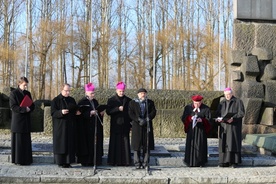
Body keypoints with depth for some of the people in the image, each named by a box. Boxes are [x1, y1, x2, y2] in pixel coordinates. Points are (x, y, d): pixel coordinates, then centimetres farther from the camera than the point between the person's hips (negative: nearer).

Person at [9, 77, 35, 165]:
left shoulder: (27, 93, 12)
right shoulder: (13, 93, -6)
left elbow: (32, 105, 12)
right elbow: (13, 106, -13)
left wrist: (29, 108, -11)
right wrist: (24, 109, -21)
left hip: (26, 120, 6)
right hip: (17, 120, -6)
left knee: (26, 140, 7)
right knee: (18, 140, -2)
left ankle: (27, 159, 12)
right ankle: (18, 160, 4)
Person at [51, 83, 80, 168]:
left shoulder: (72, 100, 12)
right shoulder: (56, 100, -3)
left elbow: (75, 110, 21)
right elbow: (53, 113, -10)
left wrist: (77, 112, -2)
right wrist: (61, 112, -27)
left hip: (70, 126, 5)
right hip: (60, 126, -5)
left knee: (70, 143, 4)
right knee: (61, 143, -3)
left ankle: (68, 161, 9)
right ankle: (61, 162, 3)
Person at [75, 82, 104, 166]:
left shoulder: (95, 102, 14)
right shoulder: (82, 102, -6)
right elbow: (81, 114, -13)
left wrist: (101, 113, -3)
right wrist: (90, 113, -24)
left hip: (95, 127, 6)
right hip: (86, 127, -6)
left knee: (96, 143, 5)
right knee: (87, 144, -5)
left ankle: (94, 161, 10)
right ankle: (85, 161, 2)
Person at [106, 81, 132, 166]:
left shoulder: (128, 100, 8)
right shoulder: (111, 100, 3)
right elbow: (108, 111, -5)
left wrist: (131, 124, 0)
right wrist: (118, 109, -18)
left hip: (125, 125, 2)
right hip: (115, 125, -1)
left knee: (125, 142, 0)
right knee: (115, 142, -2)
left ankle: (125, 161, 4)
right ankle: (115, 161, 3)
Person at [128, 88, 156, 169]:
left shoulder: (150, 102, 12)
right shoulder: (133, 102, 8)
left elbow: (153, 112, 0)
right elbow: (131, 113, -3)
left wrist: (146, 119, -15)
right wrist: (139, 119, -16)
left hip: (147, 126, 1)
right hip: (137, 126, -1)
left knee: (147, 146, 0)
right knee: (136, 145, -3)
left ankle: (145, 163, 6)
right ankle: (137, 163, 4)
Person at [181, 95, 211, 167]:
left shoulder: (206, 109, 2)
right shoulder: (188, 108, 6)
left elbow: (208, 119, -2)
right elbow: (183, 118, 2)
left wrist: (202, 120, -21)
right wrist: (190, 118, -17)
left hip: (201, 130, -1)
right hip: (191, 129, 1)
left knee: (200, 145, -2)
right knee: (191, 145, -1)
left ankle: (200, 162, 6)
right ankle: (190, 162, 7)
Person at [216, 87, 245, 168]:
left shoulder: (238, 102, -1)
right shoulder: (222, 103, 13)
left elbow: (241, 113, -9)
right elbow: (218, 113, 11)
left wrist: (233, 118, -23)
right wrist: (219, 118, -11)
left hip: (234, 126, -4)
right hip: (224, 126, 4)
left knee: (233, 142, -8)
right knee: (224, 143, 0)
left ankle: (234, 161, -6)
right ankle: (224, 161, 2)